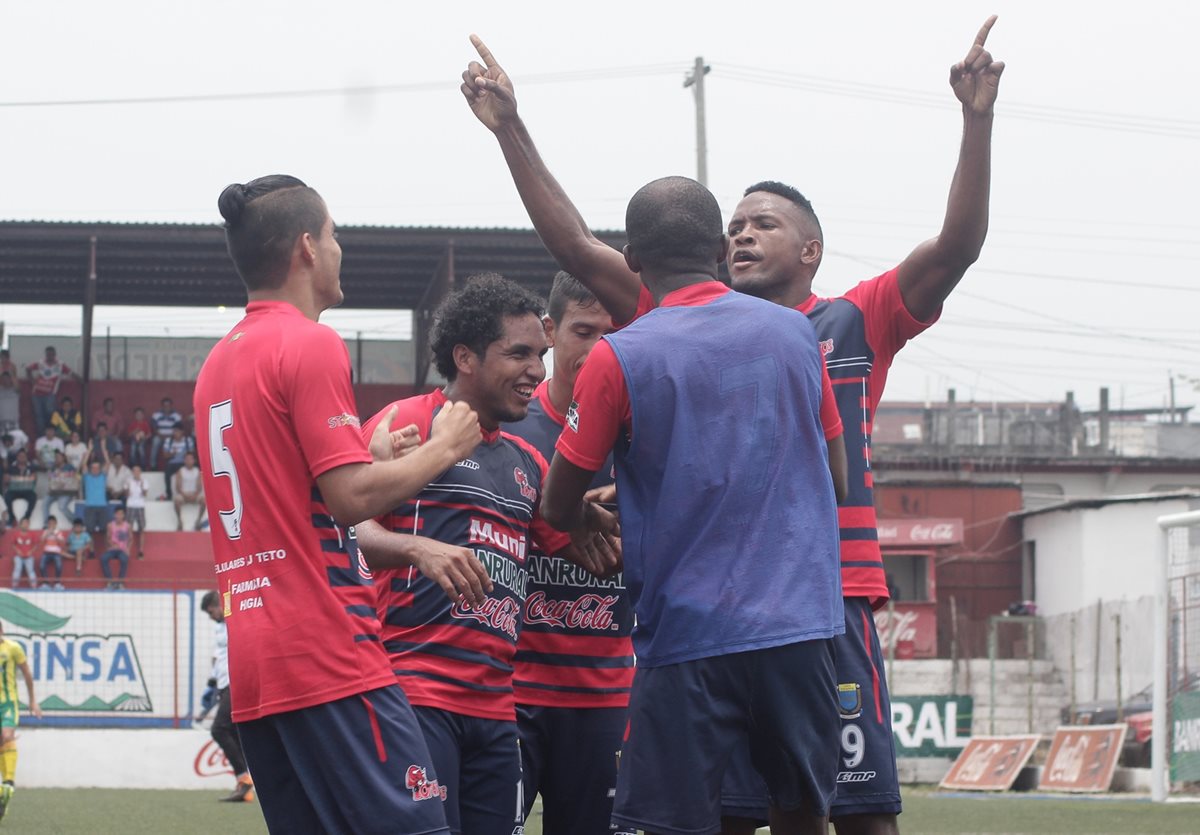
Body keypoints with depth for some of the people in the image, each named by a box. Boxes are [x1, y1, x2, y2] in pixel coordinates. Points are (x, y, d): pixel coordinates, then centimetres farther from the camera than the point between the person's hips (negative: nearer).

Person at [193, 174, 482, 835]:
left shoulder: (218, 363, 17)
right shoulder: (310, 345, -8)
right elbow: (352, 498, -15)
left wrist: (374, 456, 21)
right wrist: (443, 448, -1)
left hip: (251, 666, 9)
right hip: (329, 655, -9)